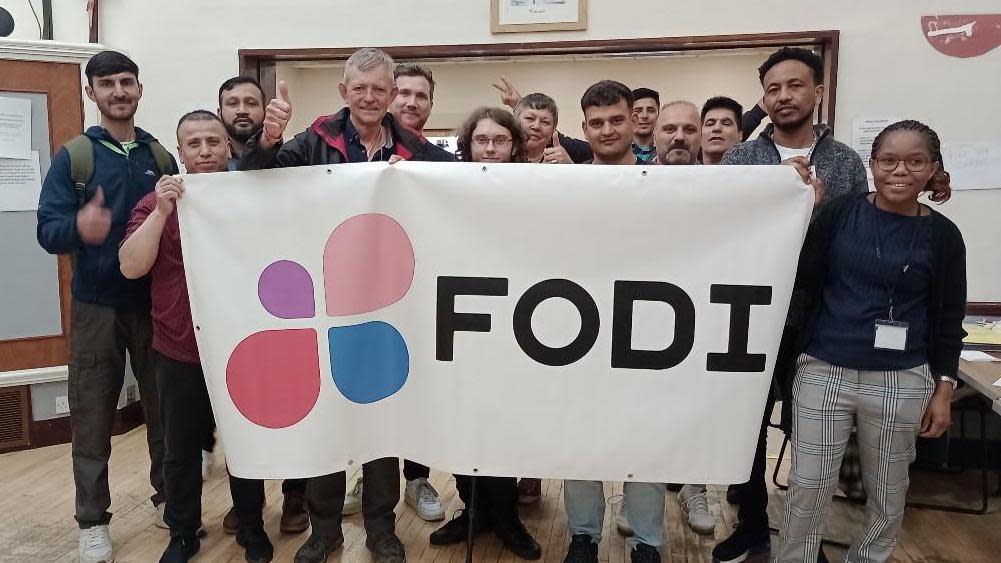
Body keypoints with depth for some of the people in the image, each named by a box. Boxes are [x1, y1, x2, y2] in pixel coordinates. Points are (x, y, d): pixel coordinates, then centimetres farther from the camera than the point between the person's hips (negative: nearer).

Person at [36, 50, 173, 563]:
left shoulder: (161, 156, 6)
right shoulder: (73, 156, -1)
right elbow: (47, 230, -9)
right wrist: (79, 228, -31)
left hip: (157, 302, 2)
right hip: (96, 306, -2)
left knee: (164, 406, 10)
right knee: (92, 415, 6)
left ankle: (167, 497, 29)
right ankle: (93, 521, 21)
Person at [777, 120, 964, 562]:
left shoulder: (942, 234, -1)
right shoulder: (841, 212, -3)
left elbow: (949, 320, 4)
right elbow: (802, 281, -8)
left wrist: (943, 389, 2)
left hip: (901, 382, 1)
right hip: (824, 371, -1)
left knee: (888, 492, 17)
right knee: (808, 485, 9)